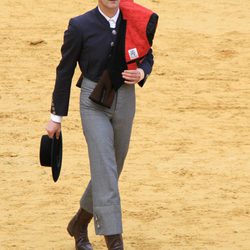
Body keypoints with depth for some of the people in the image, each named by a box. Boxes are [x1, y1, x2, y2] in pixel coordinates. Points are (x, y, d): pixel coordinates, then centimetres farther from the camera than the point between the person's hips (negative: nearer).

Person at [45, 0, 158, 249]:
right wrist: (56, 116, 0)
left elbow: (147, 57, 13)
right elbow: (65, 71, -3)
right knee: (105, 168, -15)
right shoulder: (80, 26, -12)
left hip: (125, 101, 4)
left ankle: (80, 223, 37)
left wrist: (141, 73, -13)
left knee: (111, 169, 14)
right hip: (94, 103, -4)